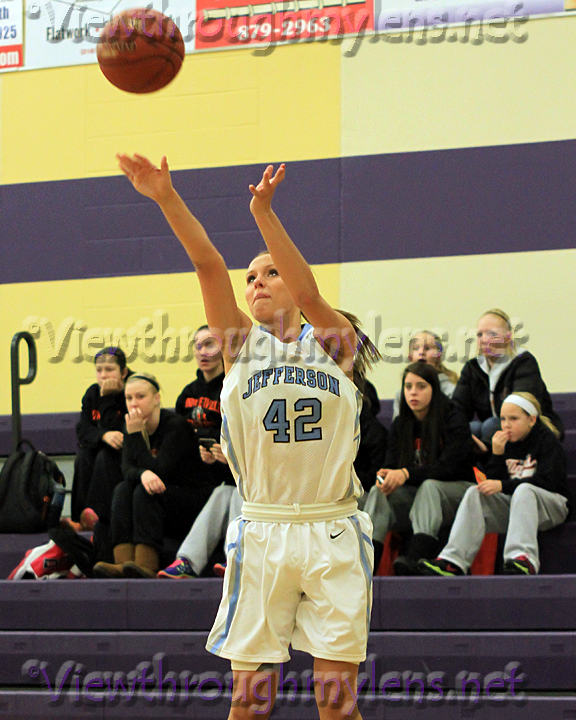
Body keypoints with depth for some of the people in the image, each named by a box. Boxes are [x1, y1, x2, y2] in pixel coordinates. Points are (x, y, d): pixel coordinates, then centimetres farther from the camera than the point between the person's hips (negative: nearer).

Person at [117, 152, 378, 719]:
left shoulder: (332, 342, 5)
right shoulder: (241, 345, 8)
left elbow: (309, 295, -15)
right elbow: (208, 265, -6)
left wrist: (263, 213, -29)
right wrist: (166, 198, -18)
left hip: (332, 534, -1)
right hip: (261, 534, 1)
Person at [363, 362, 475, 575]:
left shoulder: (454, 421, -10)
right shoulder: (400, 425, 6)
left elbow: (448, 468, -20)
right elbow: (392, 464, 2)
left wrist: (407, 474, -33)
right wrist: (386, 476, -24)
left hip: (456, 493, -5)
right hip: (414, 496, 5)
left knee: (429, 486, -37)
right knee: (379, 492, -24)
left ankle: (416, 559, -57)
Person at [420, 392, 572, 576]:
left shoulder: (548, 441, -6)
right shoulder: (506, 443, 11)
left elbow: (547, 482, -19)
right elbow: (493, 481, 6)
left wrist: (503, 486, -23)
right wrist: (497, 454, -11)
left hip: (552, 504, -6)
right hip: (512, 503, 6)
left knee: (523, 490, -37)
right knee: (475, 493, -17)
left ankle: (523, 559, -58)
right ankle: (453, 560, -33)